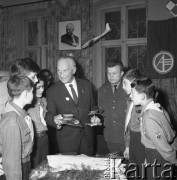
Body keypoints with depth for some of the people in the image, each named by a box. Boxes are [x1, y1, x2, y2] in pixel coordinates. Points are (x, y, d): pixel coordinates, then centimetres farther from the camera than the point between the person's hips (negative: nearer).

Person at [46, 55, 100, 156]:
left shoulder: (86, 85, 4)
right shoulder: (52, 91, -3)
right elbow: (49, 115, -3)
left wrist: (94, 117, -5)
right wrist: (55, 120, -25)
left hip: (87, 137, 3)